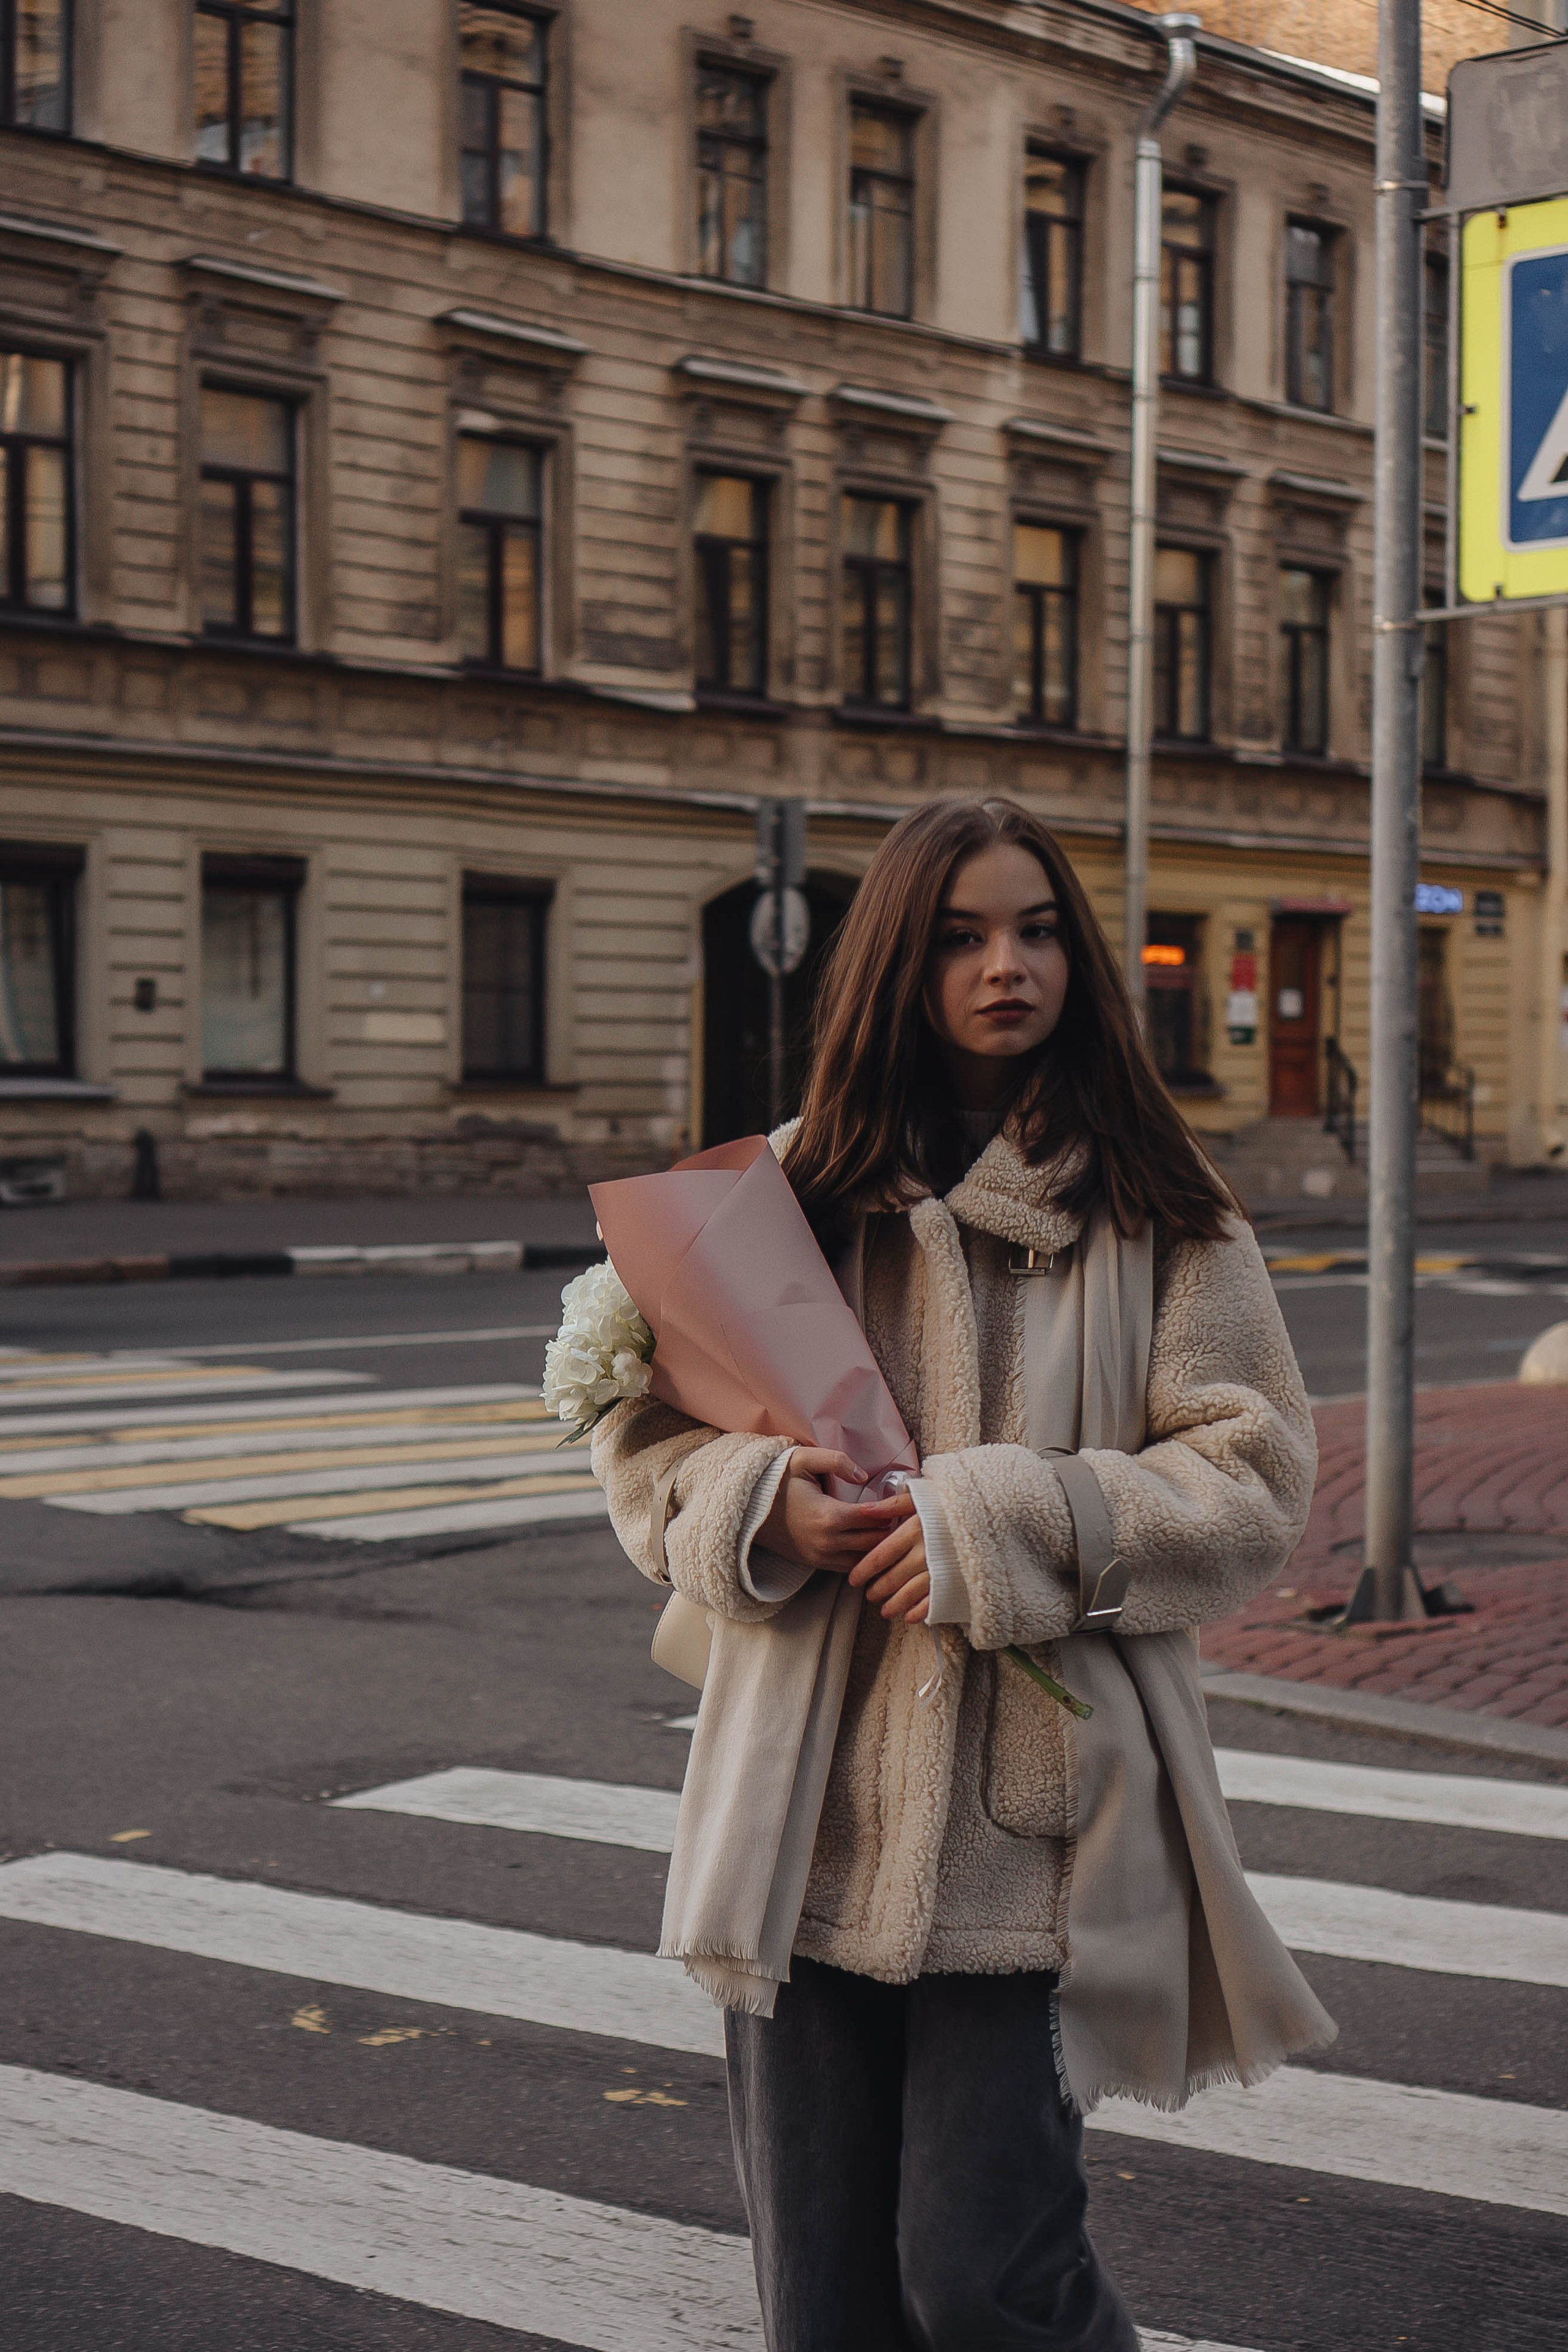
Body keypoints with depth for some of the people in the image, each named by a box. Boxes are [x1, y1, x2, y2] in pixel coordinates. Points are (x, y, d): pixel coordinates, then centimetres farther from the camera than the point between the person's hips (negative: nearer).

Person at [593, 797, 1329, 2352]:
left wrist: (1009, 1530, -15)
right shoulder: (795, 1188, 8)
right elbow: (647, 1427, 12)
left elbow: (1256, 1480, -3)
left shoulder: (1159, 1214, 1)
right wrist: (759, 1505, -10)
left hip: (1033, 1820, -3)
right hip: (811, 1811, 3)